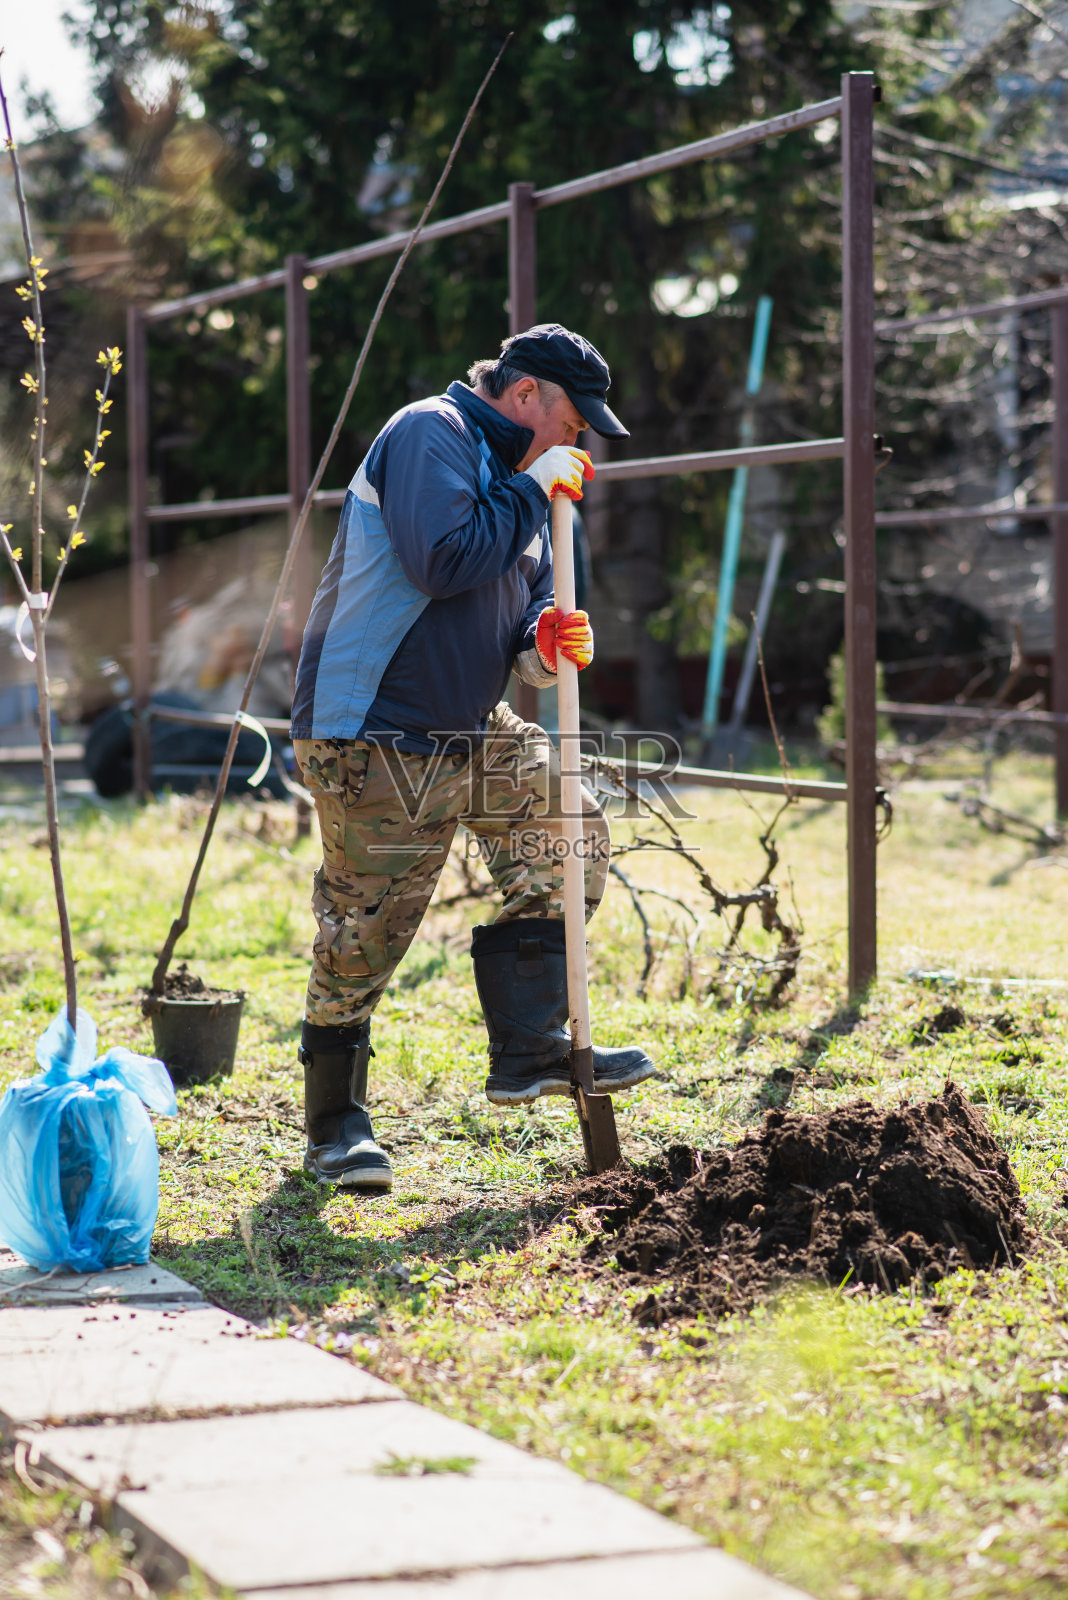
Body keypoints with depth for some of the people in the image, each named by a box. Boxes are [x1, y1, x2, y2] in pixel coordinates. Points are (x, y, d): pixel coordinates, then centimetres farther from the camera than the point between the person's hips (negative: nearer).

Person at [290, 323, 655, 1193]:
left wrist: (543, 641, -5)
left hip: (472, 727, 10)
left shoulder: (513, 477, 17)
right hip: (375, 737, -10)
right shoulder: (431, 435, -12)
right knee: (367, 927, -5)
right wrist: (532, 491, -17)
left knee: (567, 831, 7)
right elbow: (442, 561, -27)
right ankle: (336, 1127, 8)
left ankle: (533, 1050, 13)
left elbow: (516, 610, 18)